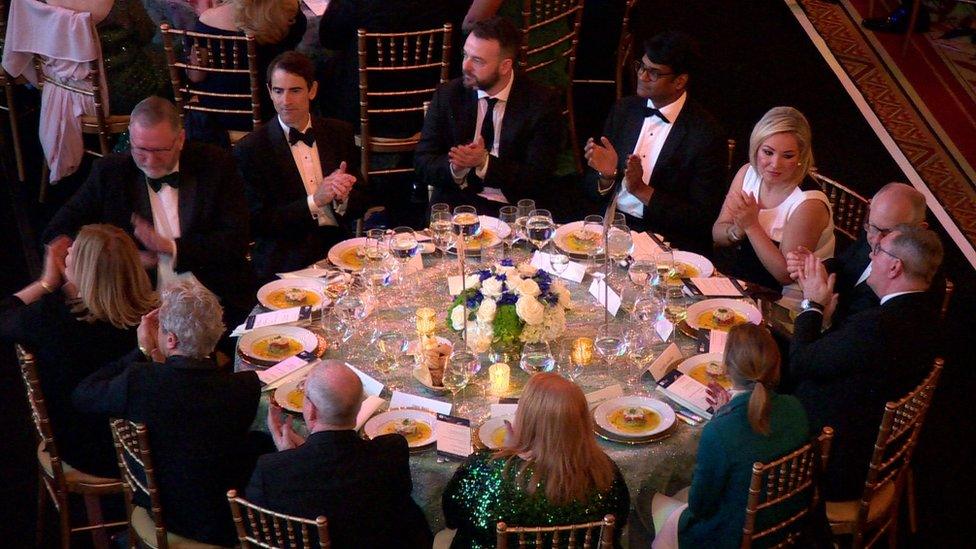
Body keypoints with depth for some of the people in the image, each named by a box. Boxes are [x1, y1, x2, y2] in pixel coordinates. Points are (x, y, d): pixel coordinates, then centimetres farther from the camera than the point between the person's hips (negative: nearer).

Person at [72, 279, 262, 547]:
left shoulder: (138, 380, -27)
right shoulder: (247, 386, -24)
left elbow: (82, 395, -5)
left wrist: (142, 352, -1)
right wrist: (158, 356, -1)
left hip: (164, 517, 0)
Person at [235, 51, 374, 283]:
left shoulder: (340, 133, 10)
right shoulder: (250, 149, -3)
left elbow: (360, 204, 12)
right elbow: (257, 222, -7)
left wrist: (342, 197, -11)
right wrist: (314, 201, -16)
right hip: (285, 267, -4)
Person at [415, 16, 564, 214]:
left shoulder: (541, 103, -5)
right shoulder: (447, 95, 3)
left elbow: (537, 178, -9)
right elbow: (423, 163, 2)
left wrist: (485, 162, -22)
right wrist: (455, 167, -19)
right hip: (455, 204, 1)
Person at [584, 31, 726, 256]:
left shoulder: (705, 134, -9)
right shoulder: (624, 109, 8)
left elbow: (703, 216, -11)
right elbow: (592, 191, 12)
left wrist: (642, 190, -17)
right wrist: (606, 175, -12)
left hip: (667, 243, -5)